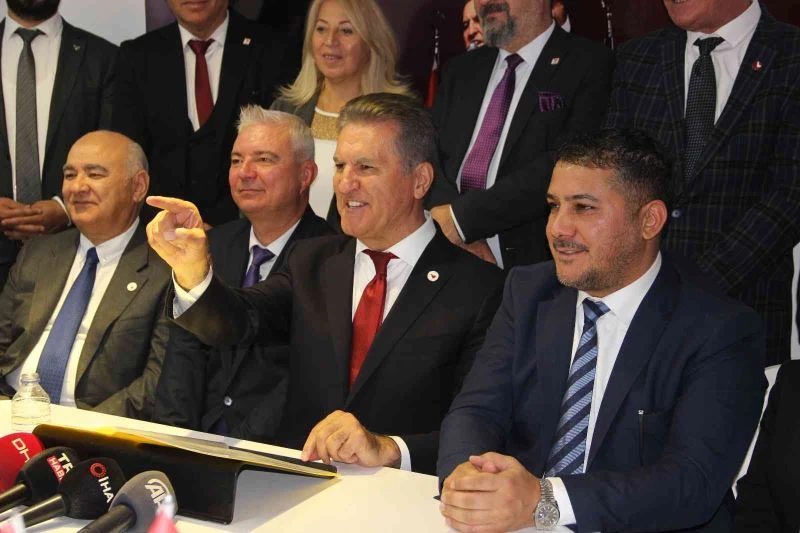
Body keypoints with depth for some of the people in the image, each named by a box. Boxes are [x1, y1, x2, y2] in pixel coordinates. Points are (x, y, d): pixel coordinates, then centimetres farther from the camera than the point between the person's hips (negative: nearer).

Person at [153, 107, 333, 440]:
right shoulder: (213, 245, 14)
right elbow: (186, 349, 8)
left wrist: (244, 444, -20)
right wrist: (172, 434, -8)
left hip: (276, 445, -4)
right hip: (199, 435, 5)